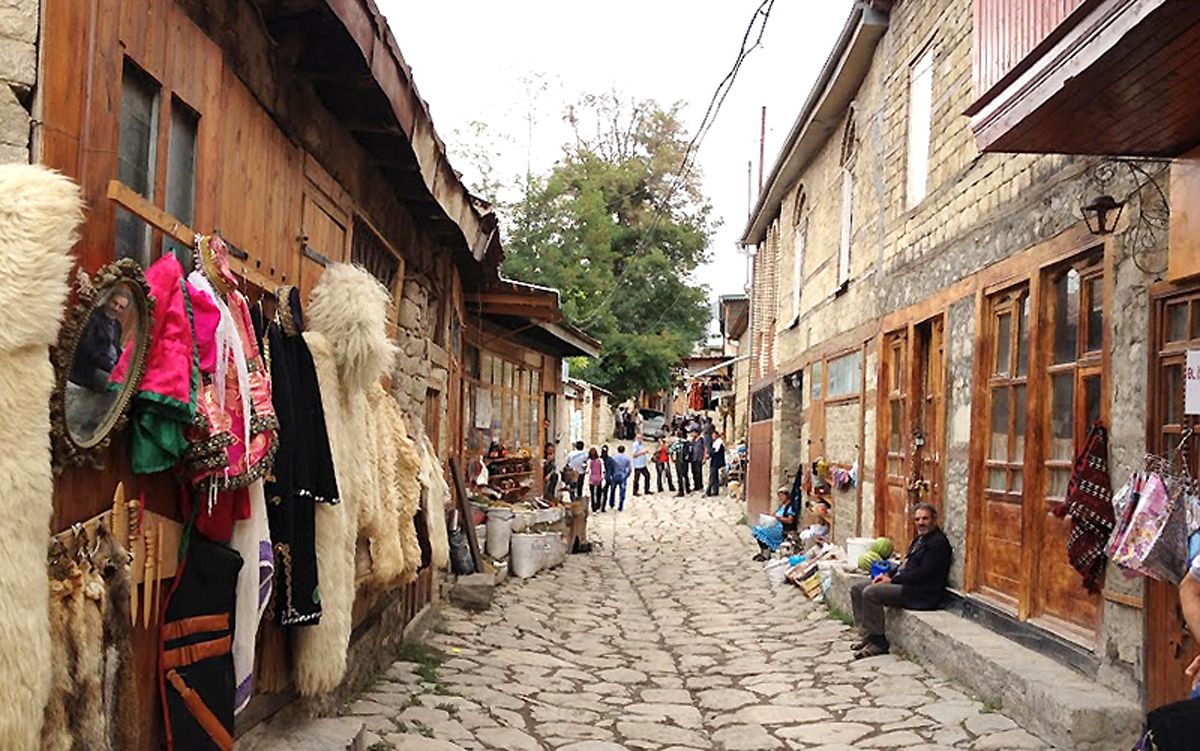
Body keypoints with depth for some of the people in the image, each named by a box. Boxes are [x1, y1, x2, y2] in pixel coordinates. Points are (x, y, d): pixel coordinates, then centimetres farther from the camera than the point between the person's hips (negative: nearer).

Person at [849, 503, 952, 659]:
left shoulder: (938, 542, -13)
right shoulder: (920, 538, 19)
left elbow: (922, 573, -20)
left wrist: (892, 580, -13)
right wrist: (888, 575, 5)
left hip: (922, 593, -11)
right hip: (907, 584, 11)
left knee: (870, 593, -25)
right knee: (857, 589, 4)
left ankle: (878, 643, -16)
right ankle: (868, 636, 2)